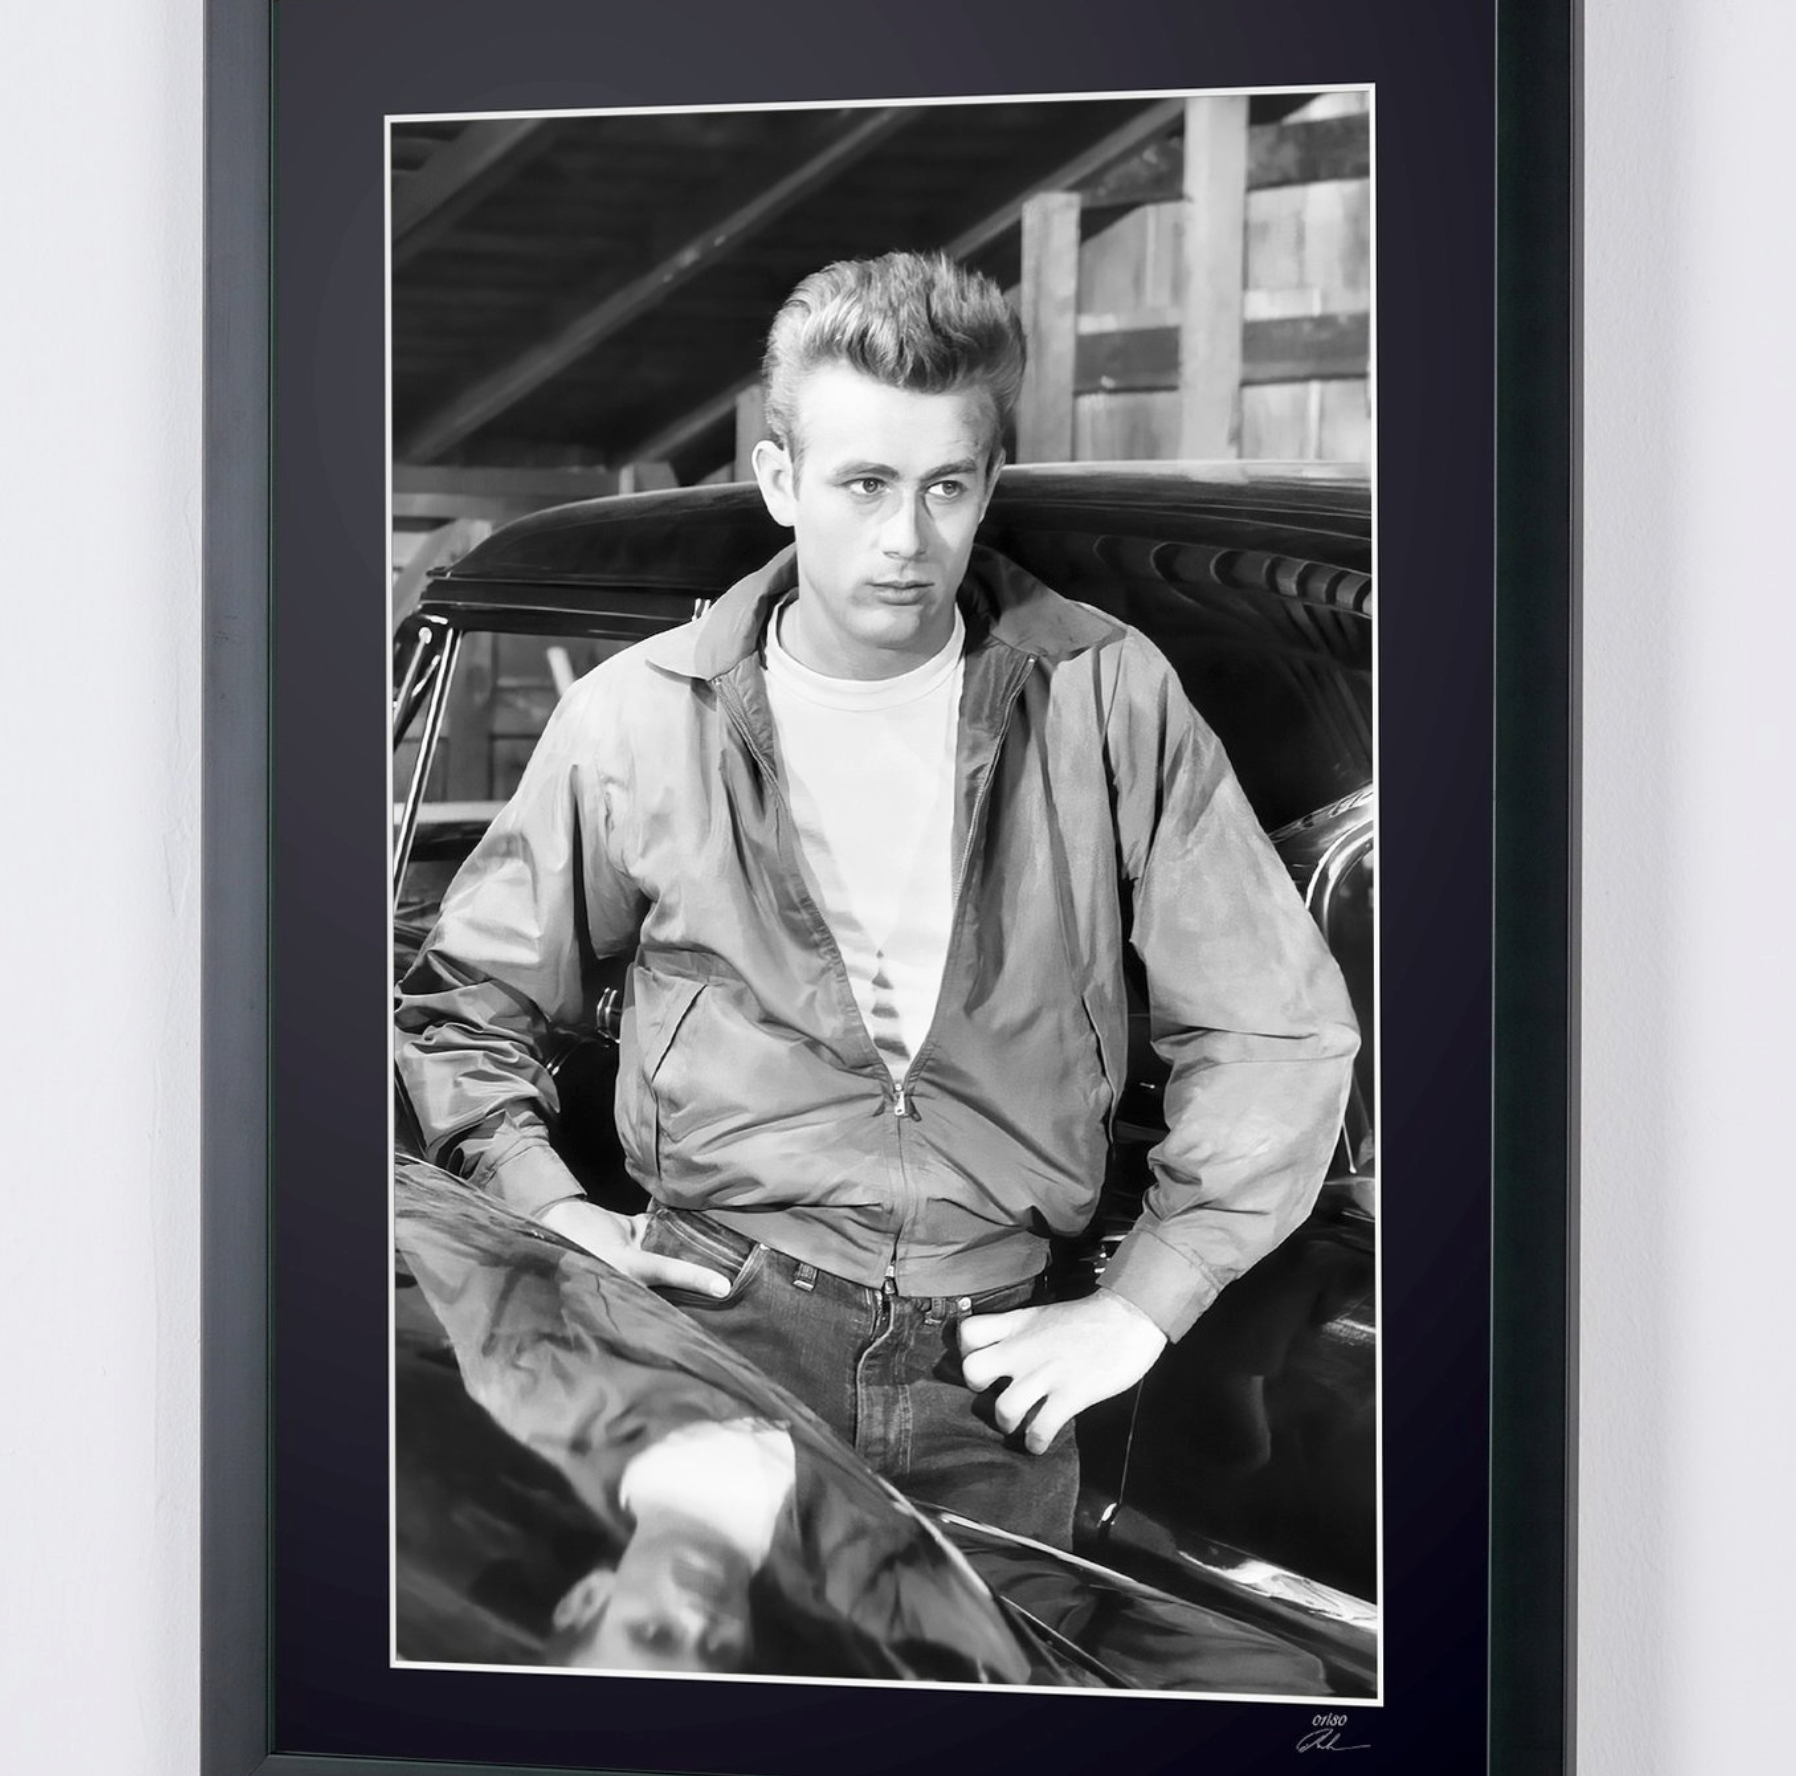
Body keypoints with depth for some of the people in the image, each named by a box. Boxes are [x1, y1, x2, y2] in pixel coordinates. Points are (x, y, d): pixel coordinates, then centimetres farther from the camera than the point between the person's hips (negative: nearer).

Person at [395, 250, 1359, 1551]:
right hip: (716, 1330, 0)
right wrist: (553, 1218, 2)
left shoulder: (1104, 698, 2)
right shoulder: (637, 721, 4)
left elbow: (1278, 1028, 5)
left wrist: (1140, 1305, 1)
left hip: (992, 1365, 1)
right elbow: (466, 1008, 16)